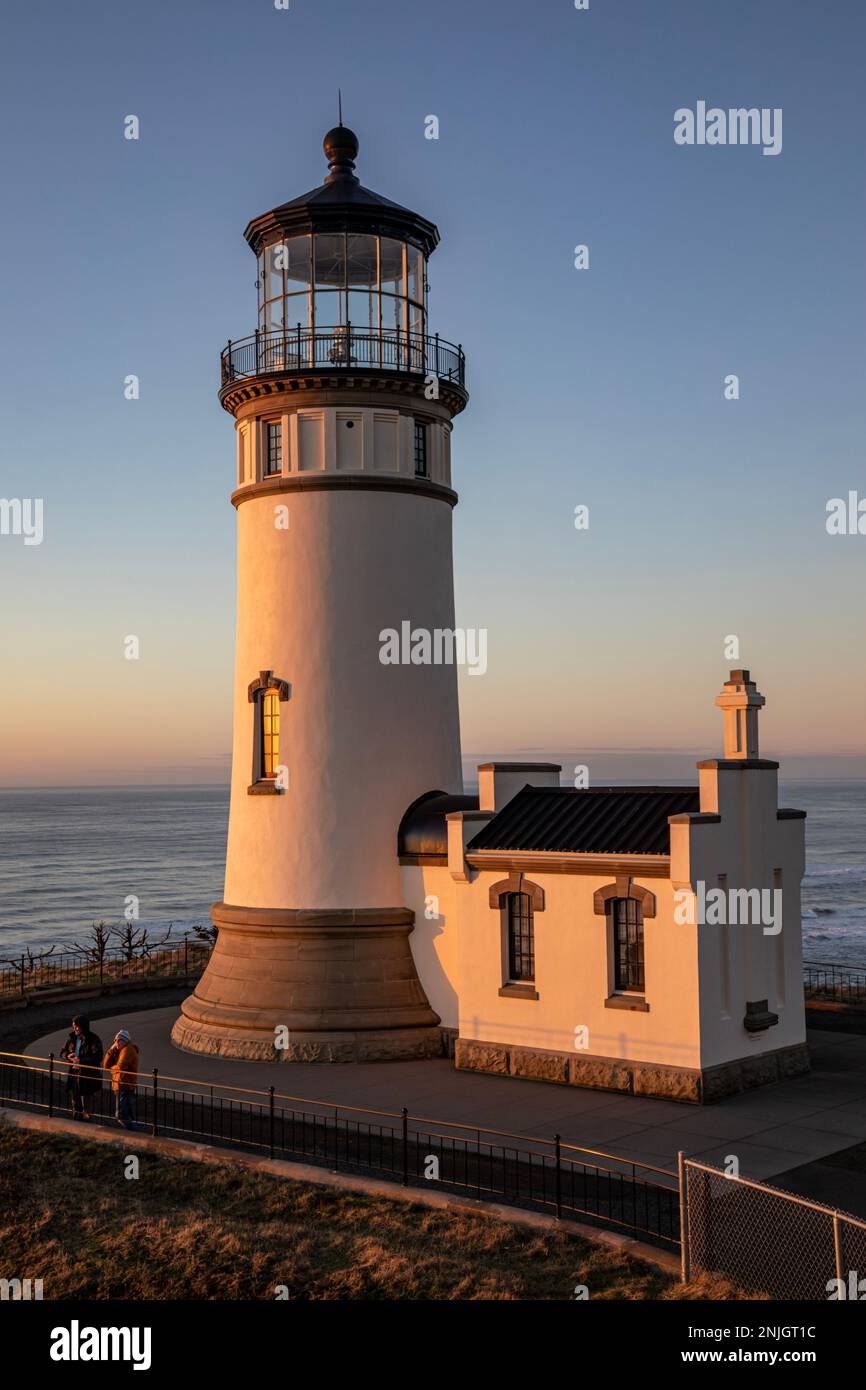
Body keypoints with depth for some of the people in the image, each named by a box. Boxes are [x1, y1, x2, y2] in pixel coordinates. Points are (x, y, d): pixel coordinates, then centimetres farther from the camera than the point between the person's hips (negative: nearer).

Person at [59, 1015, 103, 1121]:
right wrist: (68, 1056, -8)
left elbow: (97, 1058, -19)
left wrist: (81, 1060, -25)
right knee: (75, 1103, 15)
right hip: (74, 1073, 6)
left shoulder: (94, 1039, -12)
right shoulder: (72, 1038, 7)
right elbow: (63, 1052, 15)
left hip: (88, 1076, -6)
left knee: (86, 1103, -4)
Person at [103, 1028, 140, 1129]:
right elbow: (106, 1065, 11)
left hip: (125, 1088, -10)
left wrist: (111, 1068, 0)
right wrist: (111, 1050, 0)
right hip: (119, 1087, 10)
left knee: (121, 1115, -14)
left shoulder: (128, 1050, -10)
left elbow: (120, 1067, -22)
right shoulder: (118, 1051, 20)